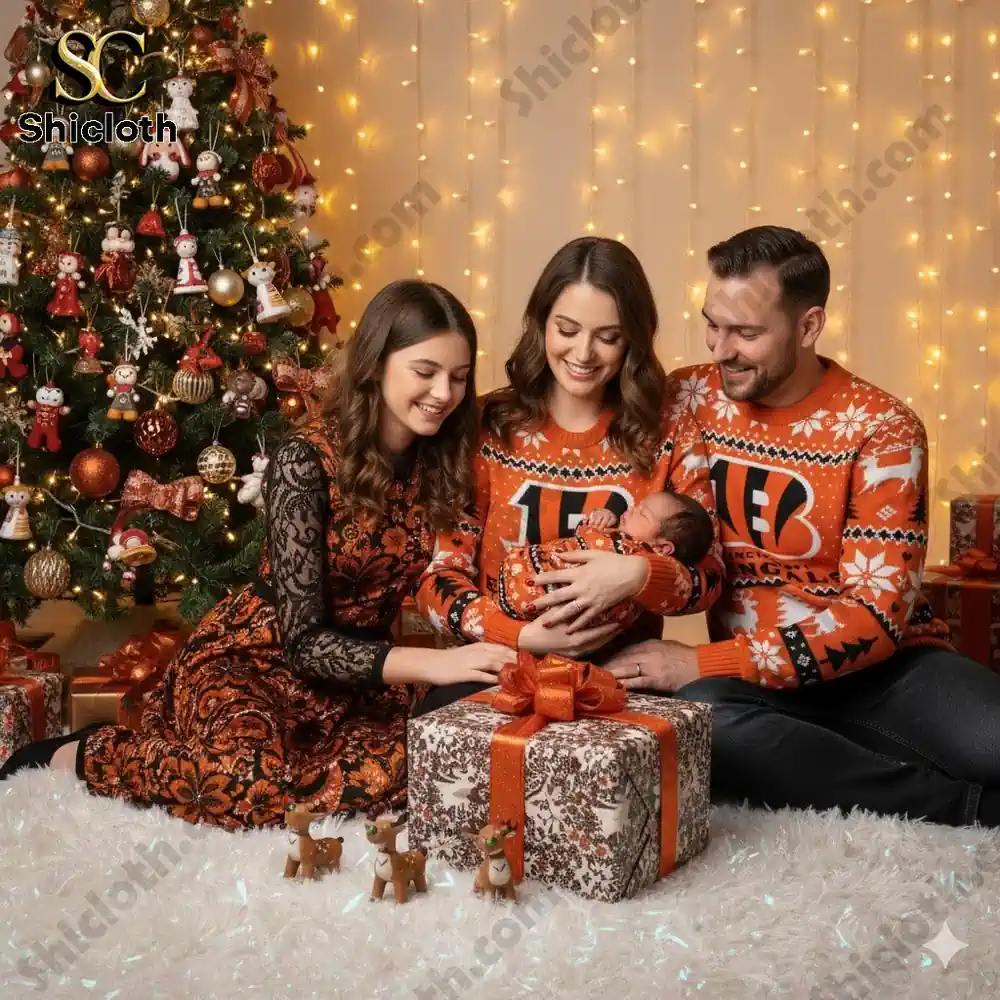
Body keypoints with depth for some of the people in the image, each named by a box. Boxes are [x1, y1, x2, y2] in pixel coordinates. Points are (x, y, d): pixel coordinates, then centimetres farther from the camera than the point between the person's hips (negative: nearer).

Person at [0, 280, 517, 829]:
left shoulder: (442, 462, -3)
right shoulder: (308, 458, -20)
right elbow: (303, 639, -22)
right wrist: (431, 663, -33)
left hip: (356, 671, 6)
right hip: (255, 657, -6)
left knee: (414, 766, -26)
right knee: (254, 786, -36)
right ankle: (86, 755, -6)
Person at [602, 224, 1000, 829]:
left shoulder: (881, 430, -9)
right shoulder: (685, 401, 1)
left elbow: (878, 613, -15)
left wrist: (703, 662, -22)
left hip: (880, 666, -3)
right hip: (745, 676, 3)